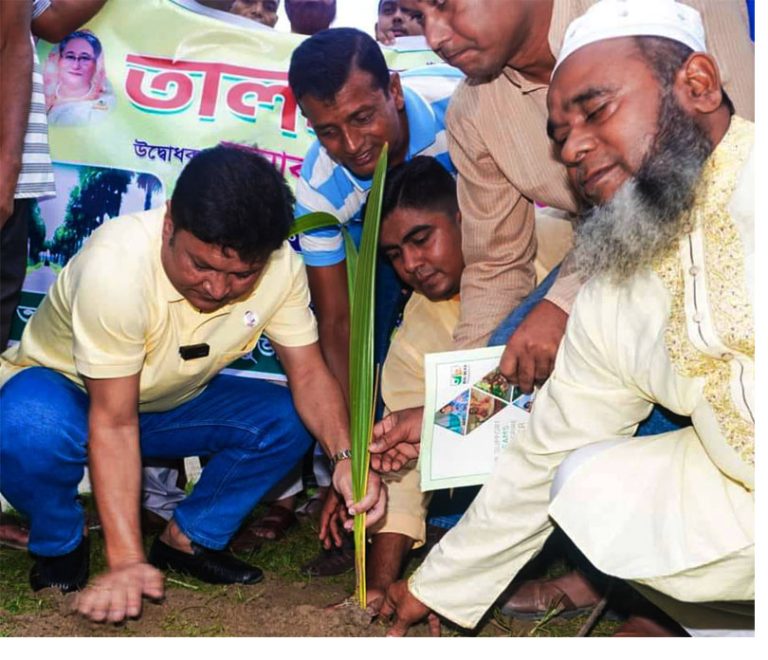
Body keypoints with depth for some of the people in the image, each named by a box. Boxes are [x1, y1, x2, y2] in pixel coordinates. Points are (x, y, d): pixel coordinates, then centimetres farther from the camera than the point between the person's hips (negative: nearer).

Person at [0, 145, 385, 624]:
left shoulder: (281, 267, -21)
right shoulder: (116, 265, -36)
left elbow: (308, 372, -13)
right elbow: (113, 422, -33)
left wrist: (344, 455, -34)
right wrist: (127, 561, -34)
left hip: (170, 402, 5)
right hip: (66, 390, -4)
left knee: (288, 421, -16)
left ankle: (189, 539, 4)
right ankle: (60, 546, -6)